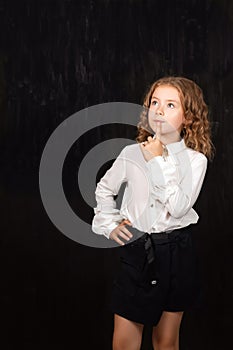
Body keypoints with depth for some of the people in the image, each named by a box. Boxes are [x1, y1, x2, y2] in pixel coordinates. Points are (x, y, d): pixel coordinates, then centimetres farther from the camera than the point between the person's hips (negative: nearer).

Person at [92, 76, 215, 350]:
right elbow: (104, 189, 14)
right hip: (137, 250, 1)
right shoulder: (132, 153, -2)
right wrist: (109, 224, 4)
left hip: (176, 252, -1)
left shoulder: (195, 159, -7)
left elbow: (179, 207, -19)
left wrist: (159, 161, -19)